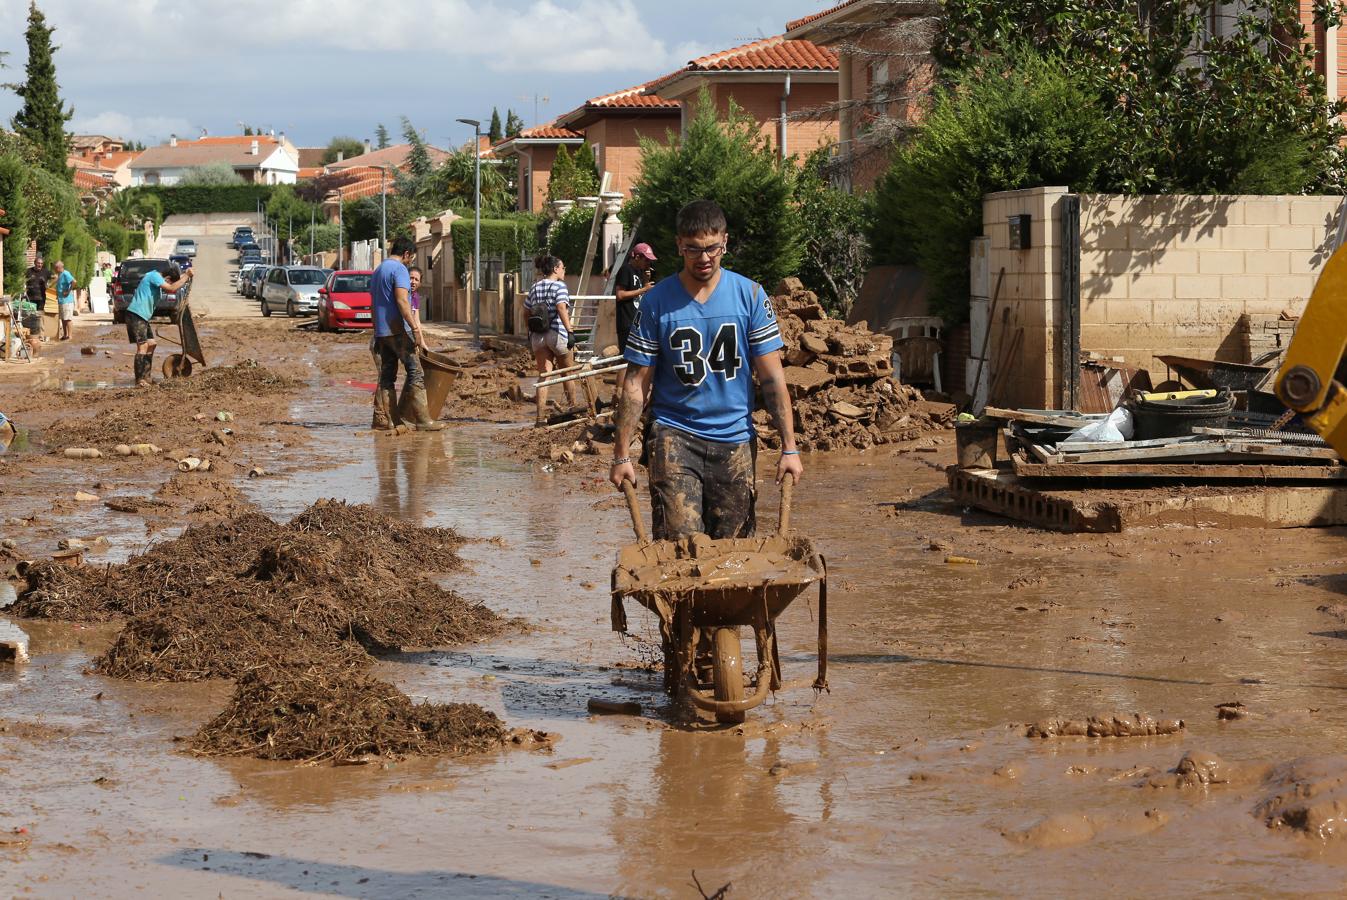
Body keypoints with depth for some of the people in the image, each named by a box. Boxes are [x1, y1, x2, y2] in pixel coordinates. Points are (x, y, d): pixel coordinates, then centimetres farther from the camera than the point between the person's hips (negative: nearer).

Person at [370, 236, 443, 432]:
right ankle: (422, 419, -10)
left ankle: (382, 421, 5)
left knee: (387, 375, 9)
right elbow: (402, 301, -19)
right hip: (398, 330, -9)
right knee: (415, 373, -7)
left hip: (381, 331, 9)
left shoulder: (377, 271, 20)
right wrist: (415, 329, -20)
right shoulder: (399, 269, -9)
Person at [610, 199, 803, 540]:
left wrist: (789, 447, -5)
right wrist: (622, 454, -4)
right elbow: (637, 383, 0)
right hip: (675, 435, -2)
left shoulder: (750, 296, 1)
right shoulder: (657, 302, -2)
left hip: (734, 440, 2)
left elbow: (772, 378, 1)